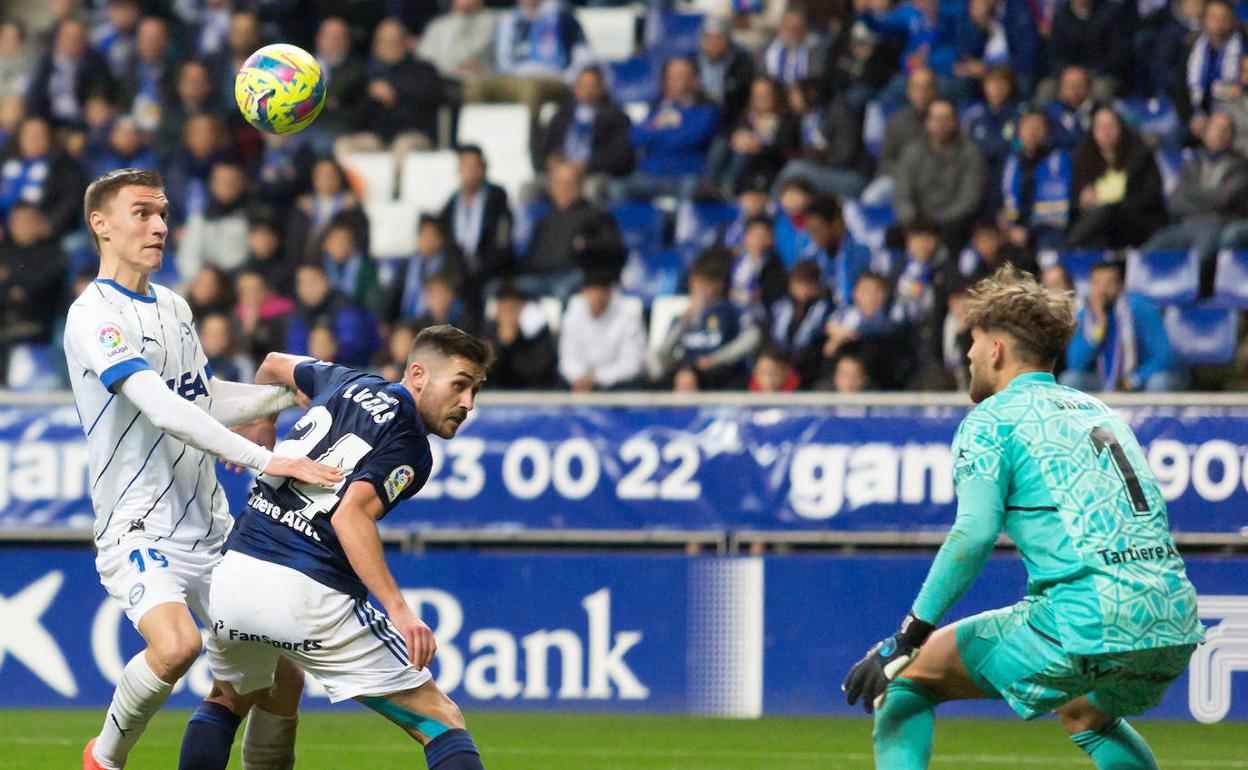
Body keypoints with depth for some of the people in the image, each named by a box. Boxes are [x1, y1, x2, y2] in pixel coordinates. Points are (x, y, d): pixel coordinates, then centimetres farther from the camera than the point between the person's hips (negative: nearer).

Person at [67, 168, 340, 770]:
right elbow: (162, 411, -25)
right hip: (139, 530, -8)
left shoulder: (173, 307, 14)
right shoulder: (93, 315, -13)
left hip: (210, 529, 8)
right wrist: (264, 460, -32)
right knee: (176, 644, -31)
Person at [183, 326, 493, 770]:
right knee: (441, 720, 0)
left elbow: (275, 365, 39)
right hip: (311, 597, -7)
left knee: (227, 699, 36)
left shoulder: (348, 384, 18)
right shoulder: (410, 449, -4)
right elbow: (350, 516, -20)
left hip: (233, 577, 7)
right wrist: (398, 609, -25)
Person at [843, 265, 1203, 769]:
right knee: (1086, 717, 38)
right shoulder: (1099, 411, 25)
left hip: (1085, 624, -7)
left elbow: (974, 534, -11)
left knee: (904, 676, 7)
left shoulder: (993, 419, 4)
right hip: (1175, 623, 7)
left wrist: (907, 639, -11)